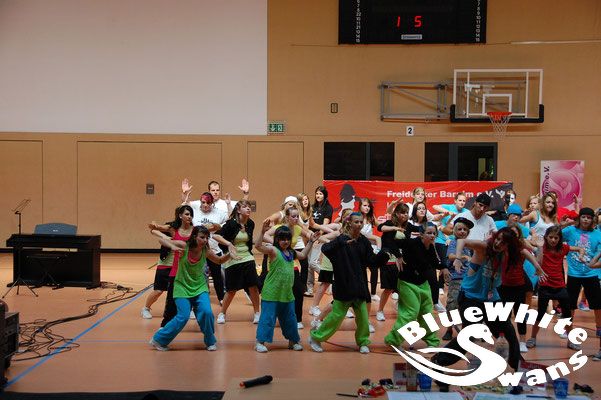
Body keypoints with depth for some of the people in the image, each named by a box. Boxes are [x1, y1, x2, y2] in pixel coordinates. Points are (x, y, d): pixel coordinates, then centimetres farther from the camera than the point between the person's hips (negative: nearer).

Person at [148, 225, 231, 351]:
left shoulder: (206, 251, -10)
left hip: (200, 287, 3)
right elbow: (162, 238, -17)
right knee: (183, 317, -12)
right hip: (182, 287, -3)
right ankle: (158, 340, 9)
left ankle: (210, 341, 9)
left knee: (206, 313, -16)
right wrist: (172, 246, -37)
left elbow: (219, 261, 9)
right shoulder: (183, 246, -20)